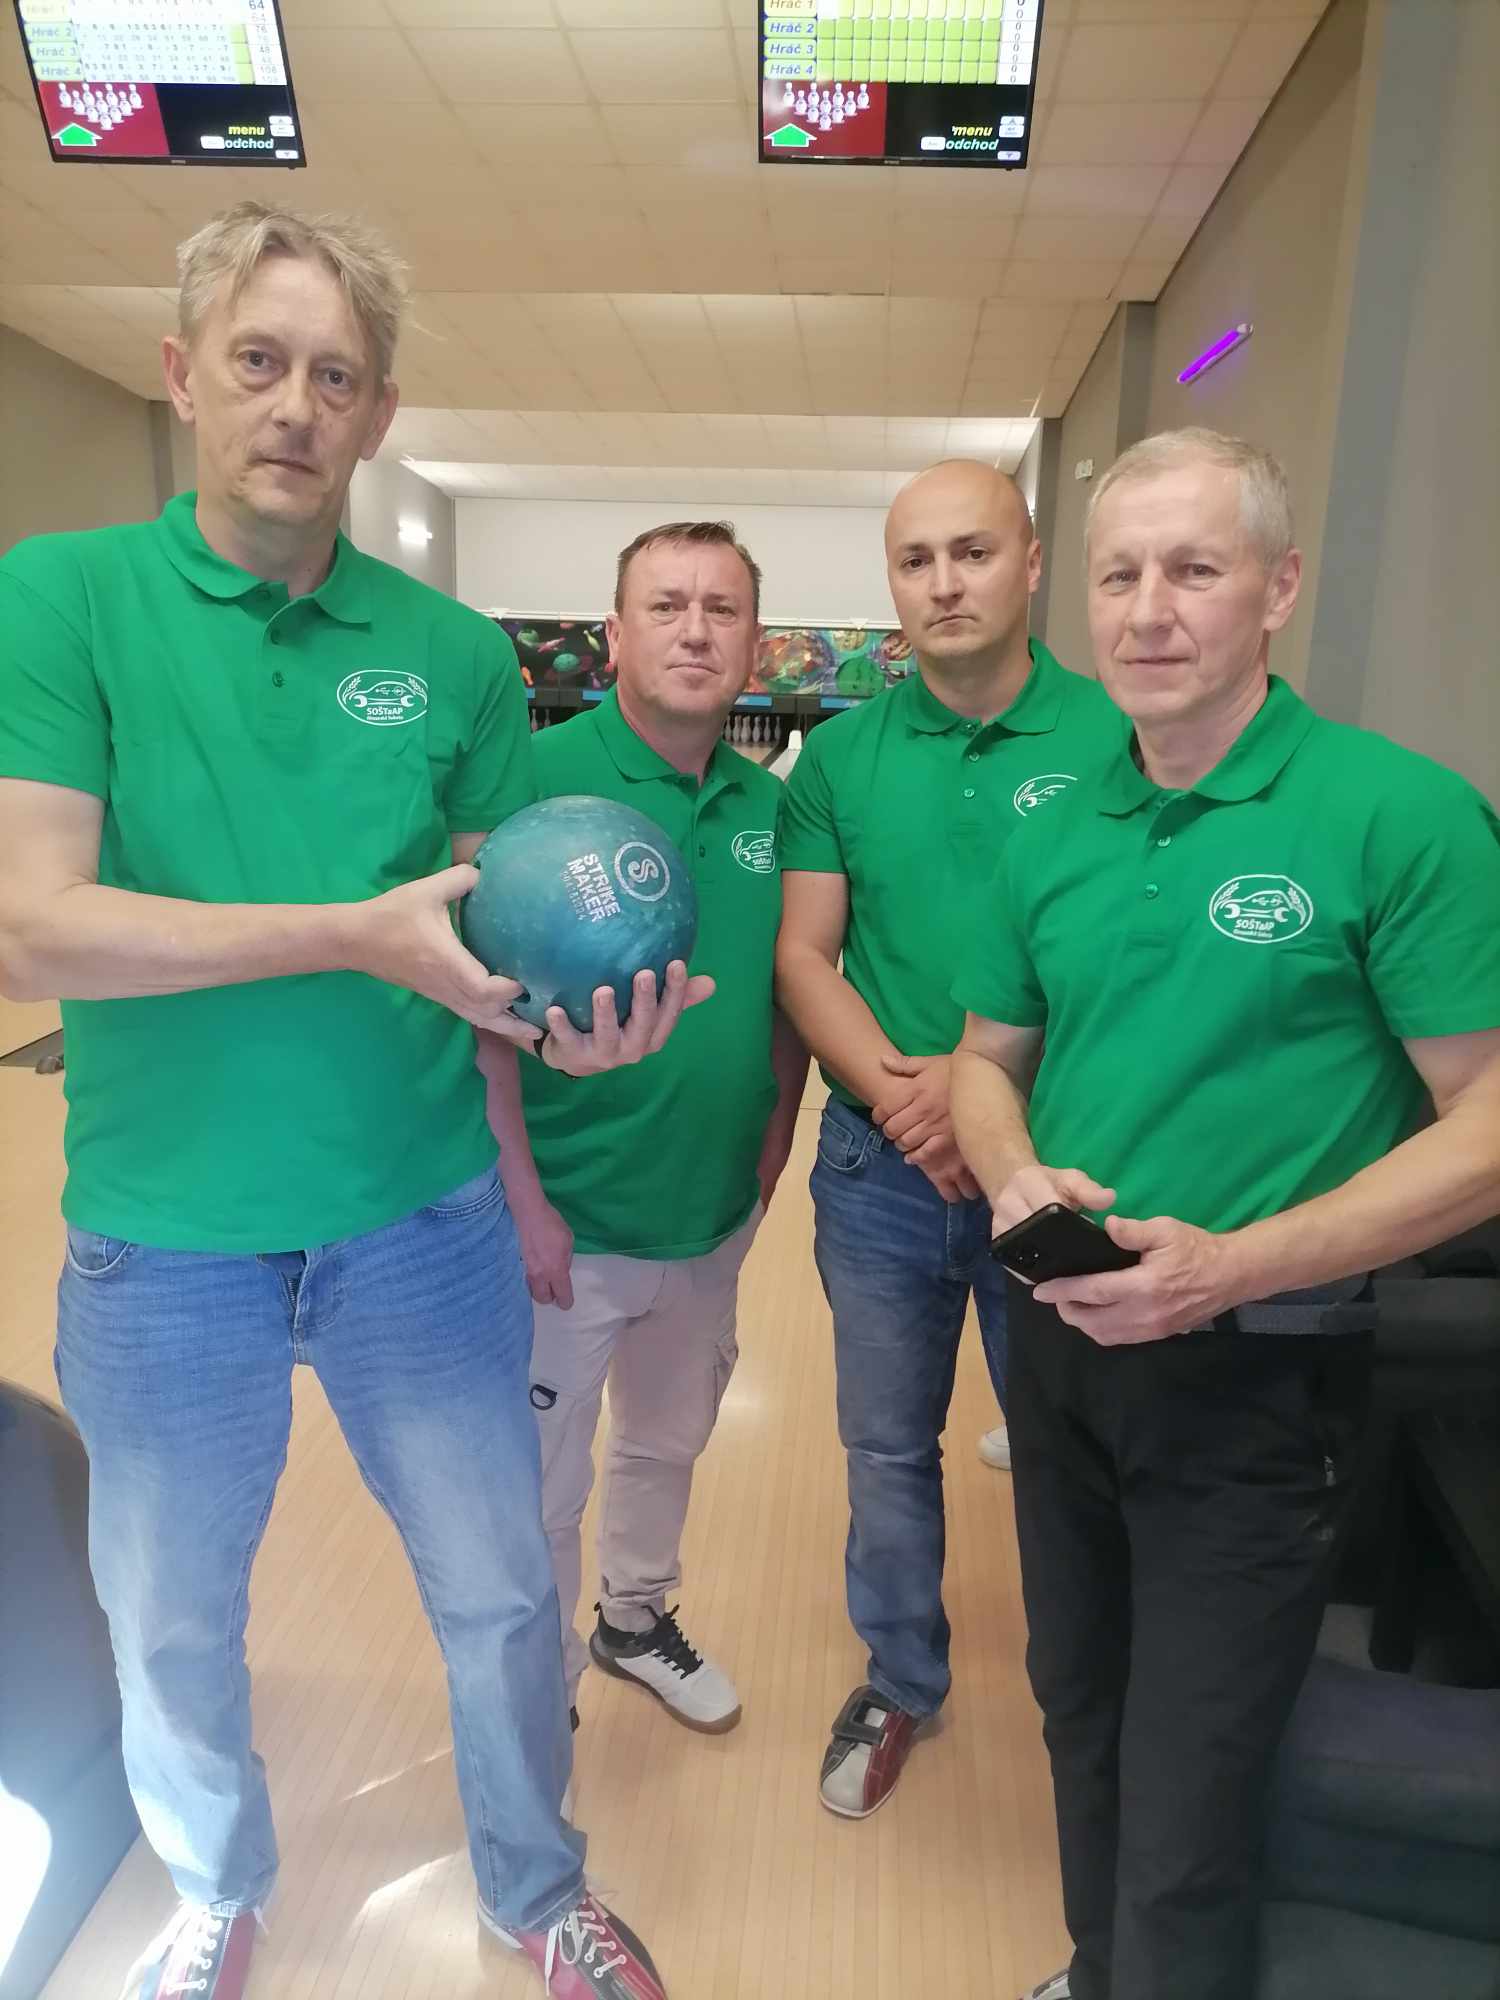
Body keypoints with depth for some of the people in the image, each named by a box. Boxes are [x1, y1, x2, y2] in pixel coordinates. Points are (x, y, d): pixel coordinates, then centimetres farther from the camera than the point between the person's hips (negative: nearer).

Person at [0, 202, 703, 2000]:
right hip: (164, 1239, 0)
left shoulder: (454, 652, -1)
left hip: (421, 1224, 1)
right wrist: (360, 934, -26)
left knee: (500, 1599, 16)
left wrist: (571, 1022, -19)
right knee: (169, 1628, 22)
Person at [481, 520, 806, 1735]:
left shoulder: (769, 803, 0)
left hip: (714, 1218, 5)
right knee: (541, 1489, 15)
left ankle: (637, 1618, 53)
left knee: (668, 1445, 26)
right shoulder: (536, 779, -16)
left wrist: (775, 1135, 4)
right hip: (566, 1223, -5)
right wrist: (522, 1201, -18)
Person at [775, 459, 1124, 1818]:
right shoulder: (840, 754, 1)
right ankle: (901, 1682, 43)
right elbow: (803, 955, -1)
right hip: (881, 1167, 2)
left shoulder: (1117, 737, -7)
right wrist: (891, 1088, -16)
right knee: (889, 1448, 18)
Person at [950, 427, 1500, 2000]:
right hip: (1057, 1342, 6)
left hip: (1252, 1374, -5)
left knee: (1182, 1835, 7)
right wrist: (1014, 1176, -11)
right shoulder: (1055, 841, 3)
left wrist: (1230, 1266, -24)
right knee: (1080, 1718, 26)